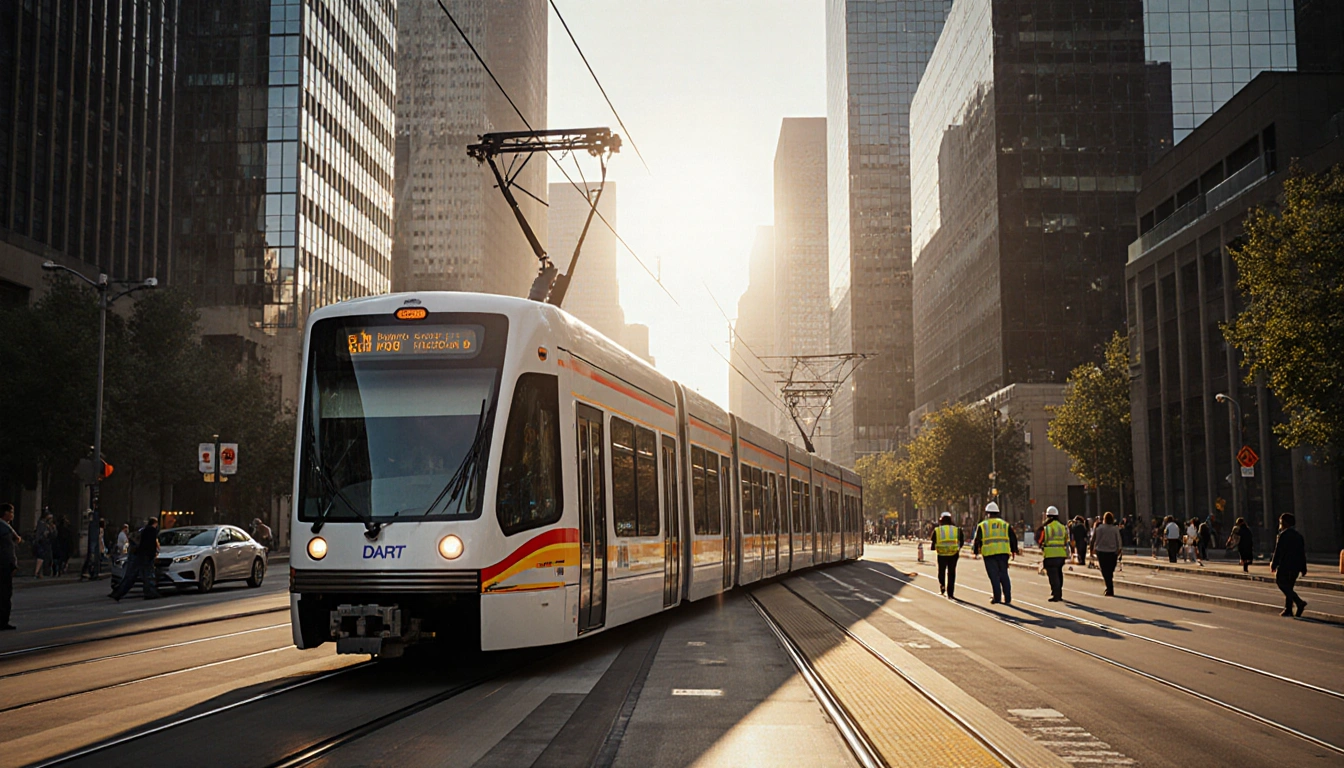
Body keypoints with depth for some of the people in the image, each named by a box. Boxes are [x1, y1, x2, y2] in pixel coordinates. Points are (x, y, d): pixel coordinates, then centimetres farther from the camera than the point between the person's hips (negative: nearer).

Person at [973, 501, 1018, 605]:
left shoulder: (982, 525, 6)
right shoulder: (1005, 524, 14)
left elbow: (977, 540, 3)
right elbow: (1013, 538, 13)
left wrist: (976, 551, 12)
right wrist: (1014, 551, 21)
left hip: (989, 553, -3)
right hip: (1003, 552, 3)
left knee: (994, 576, -1)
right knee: (1004, 575, 8)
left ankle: (997, 598, -5)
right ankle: (1007, 599, 6)